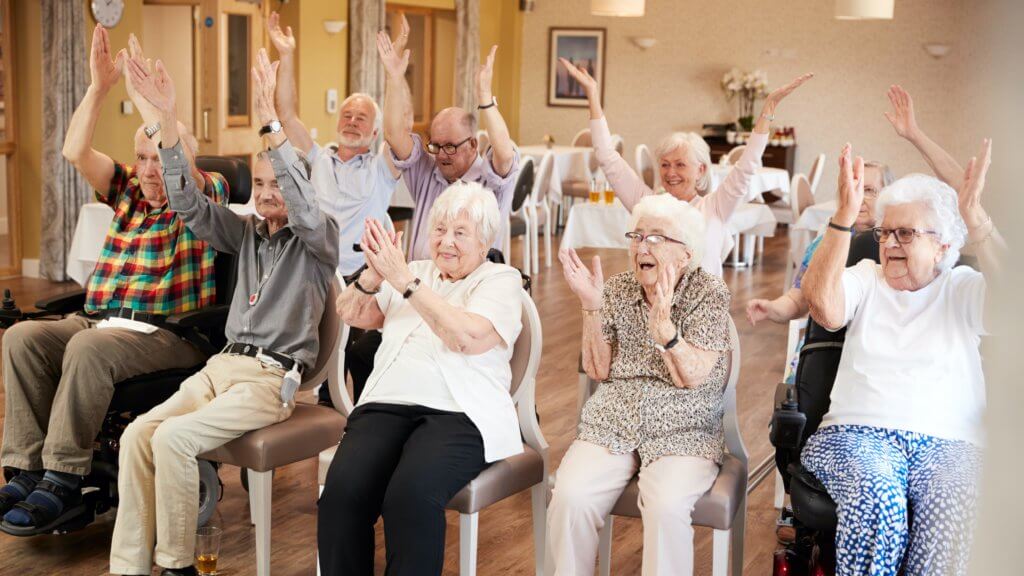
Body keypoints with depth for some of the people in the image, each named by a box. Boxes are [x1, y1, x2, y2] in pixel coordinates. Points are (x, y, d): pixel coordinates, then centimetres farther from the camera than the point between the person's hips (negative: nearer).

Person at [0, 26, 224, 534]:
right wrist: (99, 87, 0)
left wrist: (147, 100, -19)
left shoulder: (204, 197, 4)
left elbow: (183, 161, -18)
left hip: (168, 333, -6)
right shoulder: (128, 192, 20)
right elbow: (75, 152, 8)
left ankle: (63, 482, -27)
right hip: (100, 320, 6)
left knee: (87, 350, -34)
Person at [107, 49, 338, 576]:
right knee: (137, 434, -18)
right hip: (224, 364, 6)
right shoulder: (247, 232, 17)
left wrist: (270, 122, -32)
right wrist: (167, 119, -5)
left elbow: (303, 203, -21)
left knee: (175, 438, -27)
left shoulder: (318, 238, 1)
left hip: (273, 376, -6)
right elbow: (188, 203, 8)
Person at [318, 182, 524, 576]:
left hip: (459, 414, -4)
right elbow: (350, 314, 15)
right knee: (342, 491, -26)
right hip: (387, 405, 4)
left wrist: (404, 280, -14)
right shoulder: (415, 272, 23)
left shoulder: (501, 280, 8)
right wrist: (374, 273, -6)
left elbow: (468, 337, -12)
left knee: (410, 495, -34)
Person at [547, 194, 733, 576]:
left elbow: (692, 377, -12)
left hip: (683, 433, -3)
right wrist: (591, 306, -10)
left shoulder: (710, 294, -2)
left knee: (666, 506, -33)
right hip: (612, 424, 3)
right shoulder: (618, 290, 8)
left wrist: (662, 320, -27)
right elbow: (597, 370, 2)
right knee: (570, 497, -25)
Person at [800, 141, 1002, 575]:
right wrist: (845, 213, -12)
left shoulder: (963, 288, 13)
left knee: (952, 517, -33)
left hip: (948, 441, 0)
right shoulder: (866, 278, 14)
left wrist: (974, 218, -15)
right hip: (858, 433, 0)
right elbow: (824, 307, -8)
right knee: (876, 504, -34)